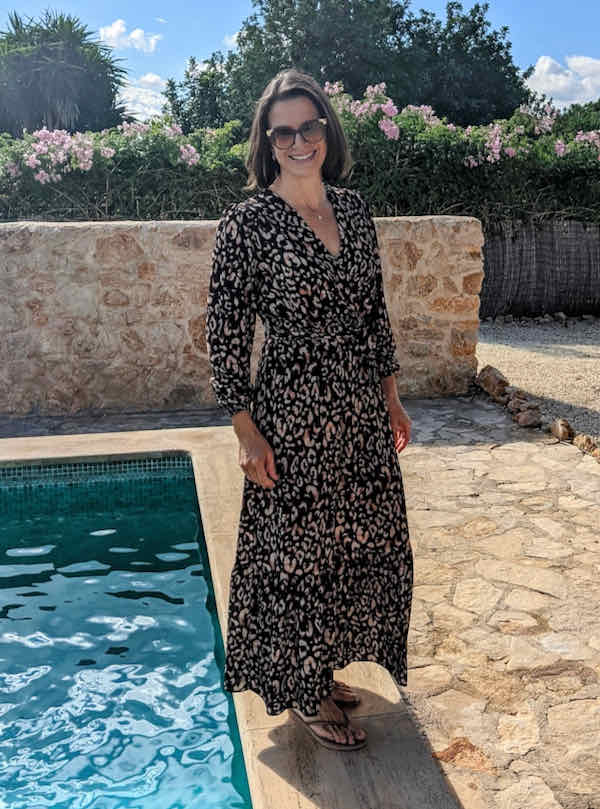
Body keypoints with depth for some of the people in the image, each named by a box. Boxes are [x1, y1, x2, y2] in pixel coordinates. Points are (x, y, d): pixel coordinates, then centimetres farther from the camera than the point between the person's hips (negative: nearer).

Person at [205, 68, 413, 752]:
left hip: (360, 412, 7)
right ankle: (305, 694, 30)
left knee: (366, 544, 15)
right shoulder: (248, 222, -11)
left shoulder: (355, 210, 7)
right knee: (299, 552, 7)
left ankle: (322, 670, 38)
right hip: (294, 413, -6)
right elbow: (225, 333, -11)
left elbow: (374, 311, 13)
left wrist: (390, 396, 12)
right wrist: (247, 431, -13)